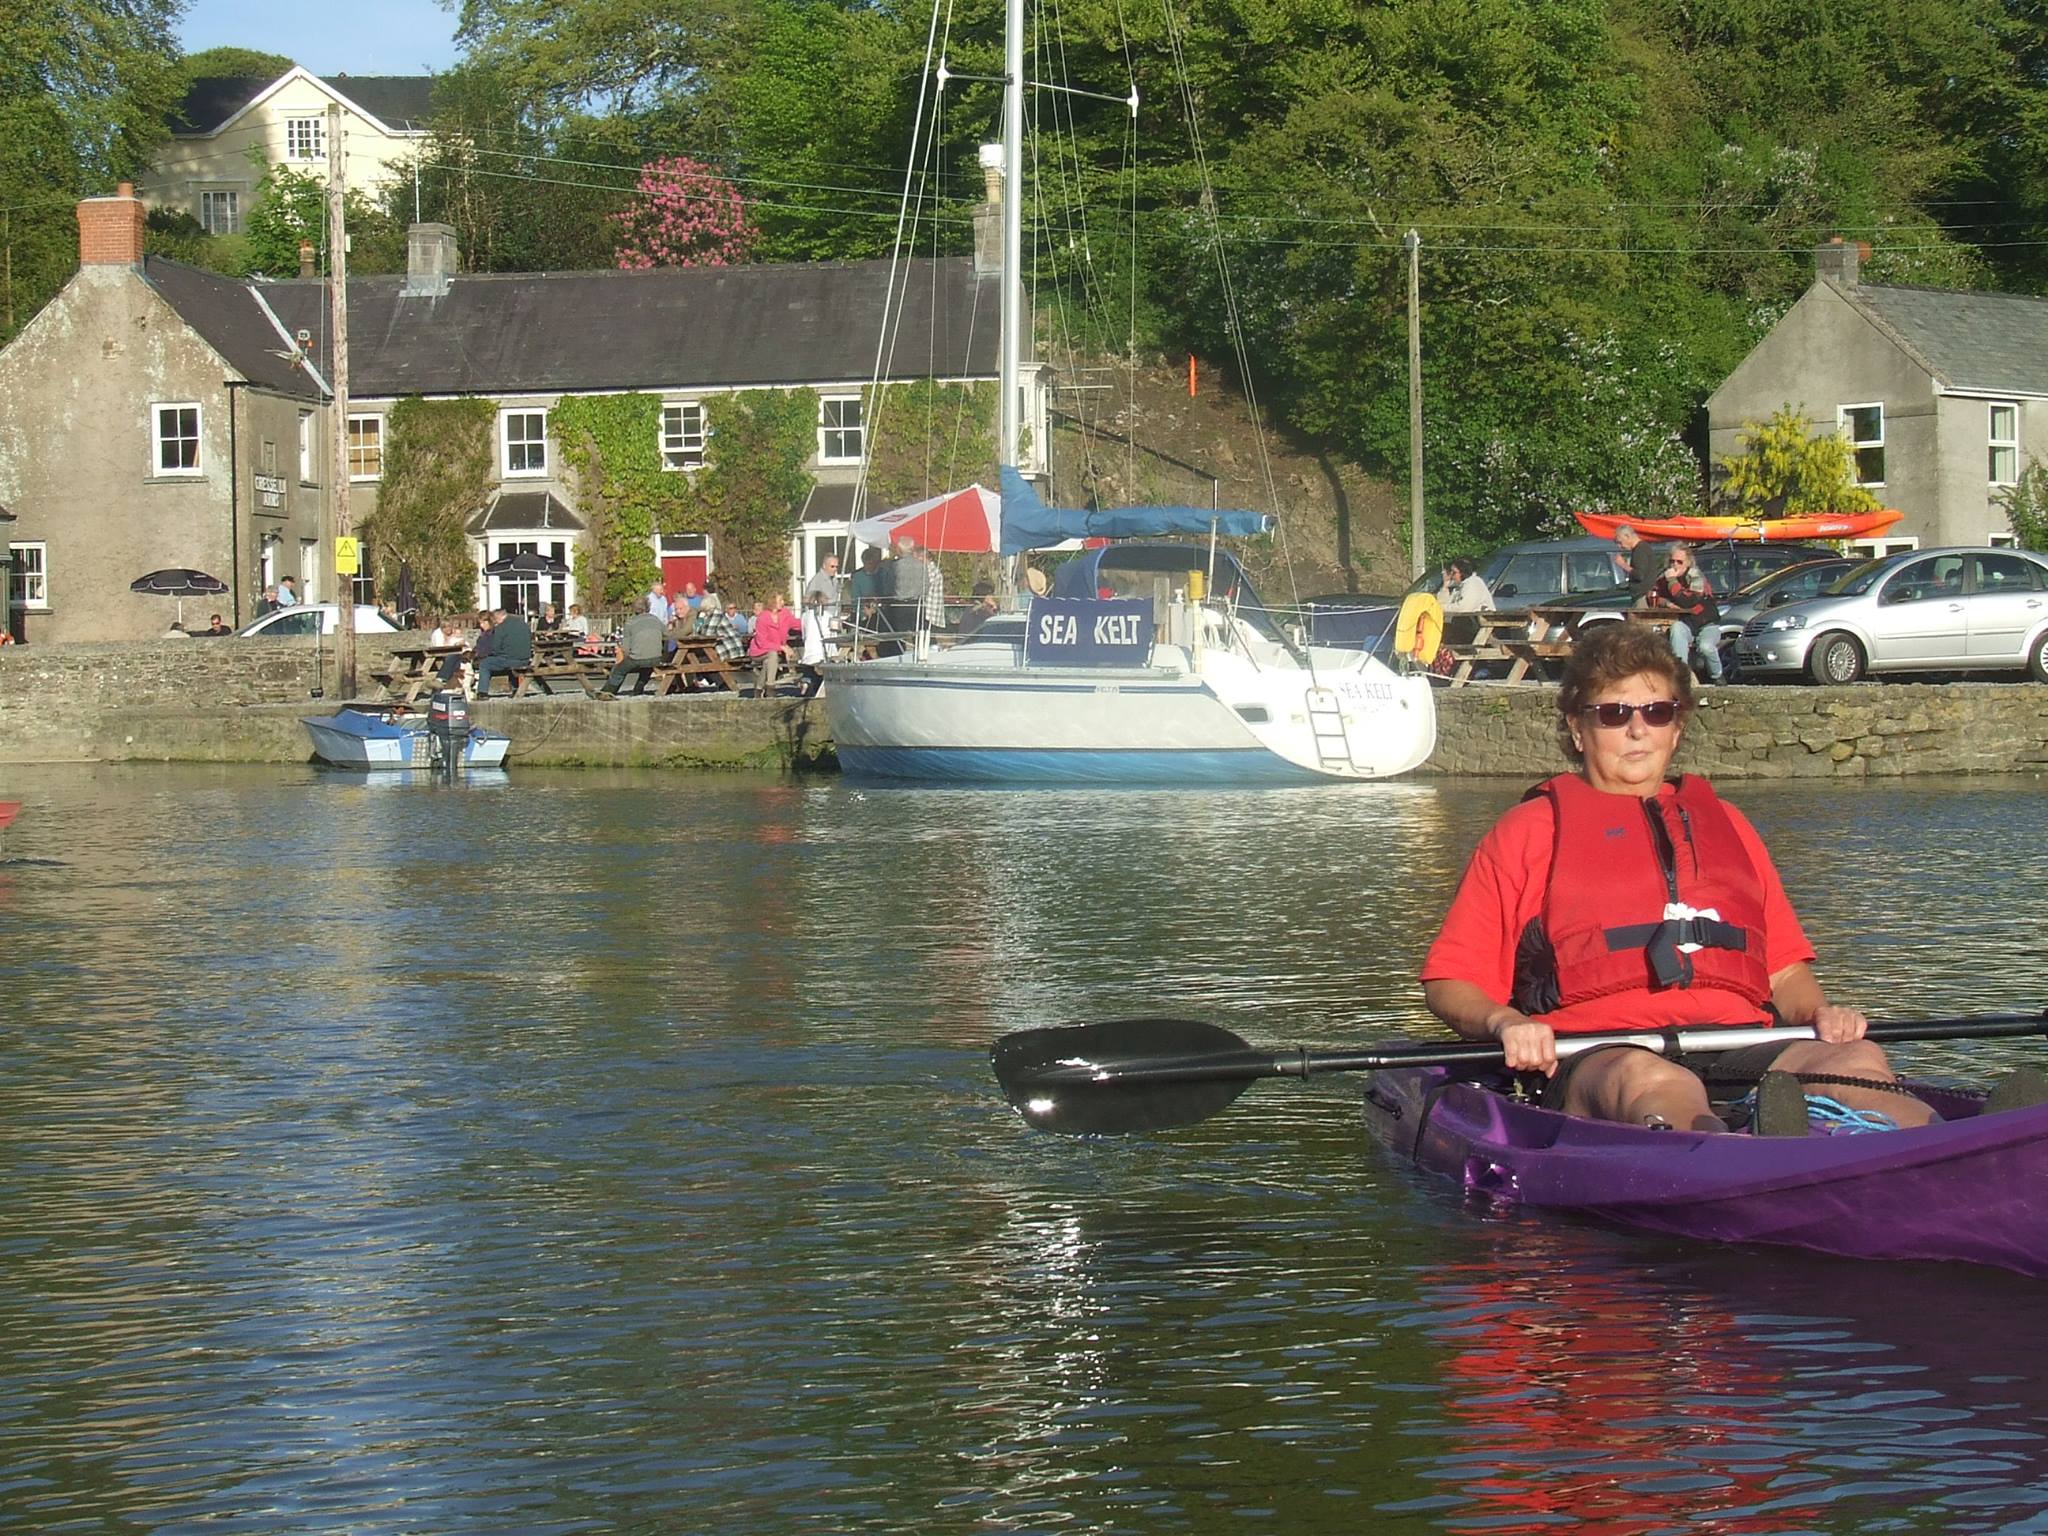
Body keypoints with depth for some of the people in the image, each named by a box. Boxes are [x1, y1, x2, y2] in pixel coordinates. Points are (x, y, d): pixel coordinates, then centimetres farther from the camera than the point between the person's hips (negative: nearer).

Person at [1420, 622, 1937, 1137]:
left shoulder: (1724, 824, 31)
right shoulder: (1529, 831, 19)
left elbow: (1785, 970, 28)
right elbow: (1449, 981, 12)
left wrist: (1820, 1011, 5)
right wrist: (1505, 1023, -10)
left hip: (1738, 1055, 4)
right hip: (1593, 1056, -4)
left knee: (1860, 1061, -29)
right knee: (1649, 1080, -41)